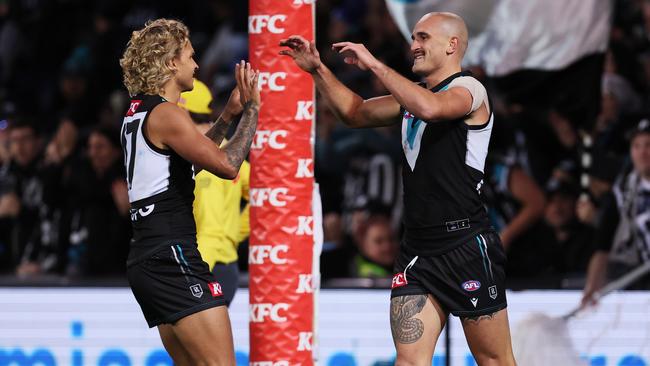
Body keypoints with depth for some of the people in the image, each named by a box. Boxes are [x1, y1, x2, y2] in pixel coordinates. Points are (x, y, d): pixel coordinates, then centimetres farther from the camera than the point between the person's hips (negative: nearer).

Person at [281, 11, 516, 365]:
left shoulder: (469, 90, -7)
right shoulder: (413, 95, 18)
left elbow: (430, 108, -28)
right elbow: (356, 113, 24)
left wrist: (374, 64, -21)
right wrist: (317, 69, 11)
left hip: (466, 247, -7)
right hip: (417, 251, 7)